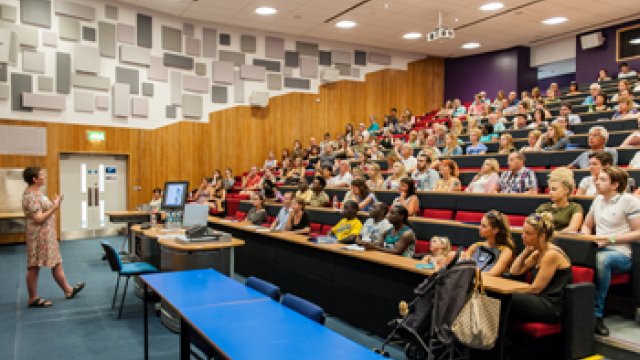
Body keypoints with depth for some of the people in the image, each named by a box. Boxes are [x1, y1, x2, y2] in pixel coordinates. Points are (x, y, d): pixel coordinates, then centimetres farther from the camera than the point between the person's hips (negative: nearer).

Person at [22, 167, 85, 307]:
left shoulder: (36, 193, 12)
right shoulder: (30, 196, -19)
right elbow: (38, 218, -23)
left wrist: (53, 204, 12)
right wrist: (55, 208, -21)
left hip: (46, 235, 10)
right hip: (38, 236, -10)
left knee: (57, 263, 16)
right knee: (34, 267, 2)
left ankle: (68, 290, 26)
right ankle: (33, 299, 12)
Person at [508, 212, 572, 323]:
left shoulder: (551, 254, -14)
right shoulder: (538, 253, 12)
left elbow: (536, 288, -16)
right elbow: (514, 272, 13)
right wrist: (526, 251, 6)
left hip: (553, 307, -9)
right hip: (541, 301, 9)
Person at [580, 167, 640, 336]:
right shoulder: (598, 200, 16)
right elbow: (587, 225, 26)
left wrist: (611, 239, -14)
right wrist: (586, 236, 4)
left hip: (621, 254, -5)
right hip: (598, 251, 5)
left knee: (602, 258, -40)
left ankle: (597, 314, -29)